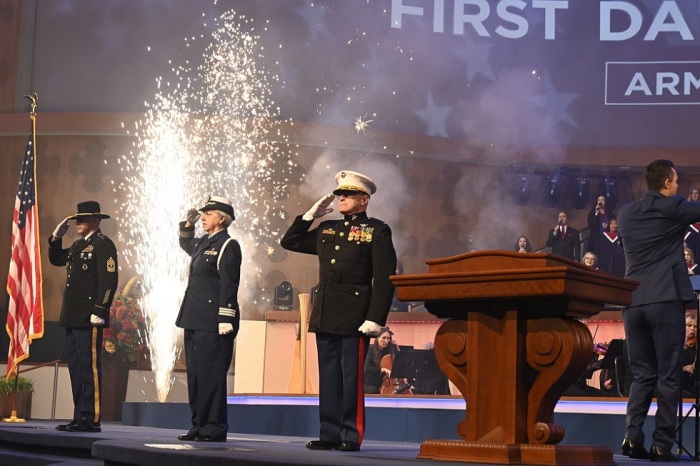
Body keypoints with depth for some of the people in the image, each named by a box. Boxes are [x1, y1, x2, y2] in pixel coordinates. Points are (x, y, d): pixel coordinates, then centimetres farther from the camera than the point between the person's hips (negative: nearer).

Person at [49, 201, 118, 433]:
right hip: (73, 316, 10)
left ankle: (91, 419, -6)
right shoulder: (78, 245, 18)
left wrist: (100, 311, -21)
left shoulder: (103, 244, -9)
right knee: (75, 365, 11)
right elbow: (56, 260, 30)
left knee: (90, 366, -8)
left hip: (89, 317, -10)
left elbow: (109, 280, -16)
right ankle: (80, 416, 17)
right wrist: (56, 237, 14)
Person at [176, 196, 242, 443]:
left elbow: (228, 286, -16)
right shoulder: (204, 243, 16)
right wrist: (188, 224, 24)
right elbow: (185, 244, 41)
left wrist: (225, 320, -20)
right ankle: (199, 425, 17)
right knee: (195, 374, 11)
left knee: (210, 375, -7)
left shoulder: (228, 246, -9)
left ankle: (214, 428, -3)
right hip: (195, 320, 9)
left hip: (212, 322, -9)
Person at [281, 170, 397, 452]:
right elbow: (289, 242, 25)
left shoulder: (377, 231, -1)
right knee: (328, 376, 8)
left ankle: (351, 436, 1)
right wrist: (310, 215, 13)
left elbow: (384, 279, -8)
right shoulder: (327, 230, 17)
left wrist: (375, 318, -16)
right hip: (325, 315, 6)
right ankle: (329, 434, 14)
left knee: (351, 376, -4)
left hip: (355, 317, -6)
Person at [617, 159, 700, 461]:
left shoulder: (626, 213, 13)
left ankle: (632, 437, 1)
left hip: (632, 302, 5)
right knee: (669, 376, 0)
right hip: (666, 299, -5)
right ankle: (662, 445, -2)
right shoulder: (673, 208, -4)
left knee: (643, 374, 12)